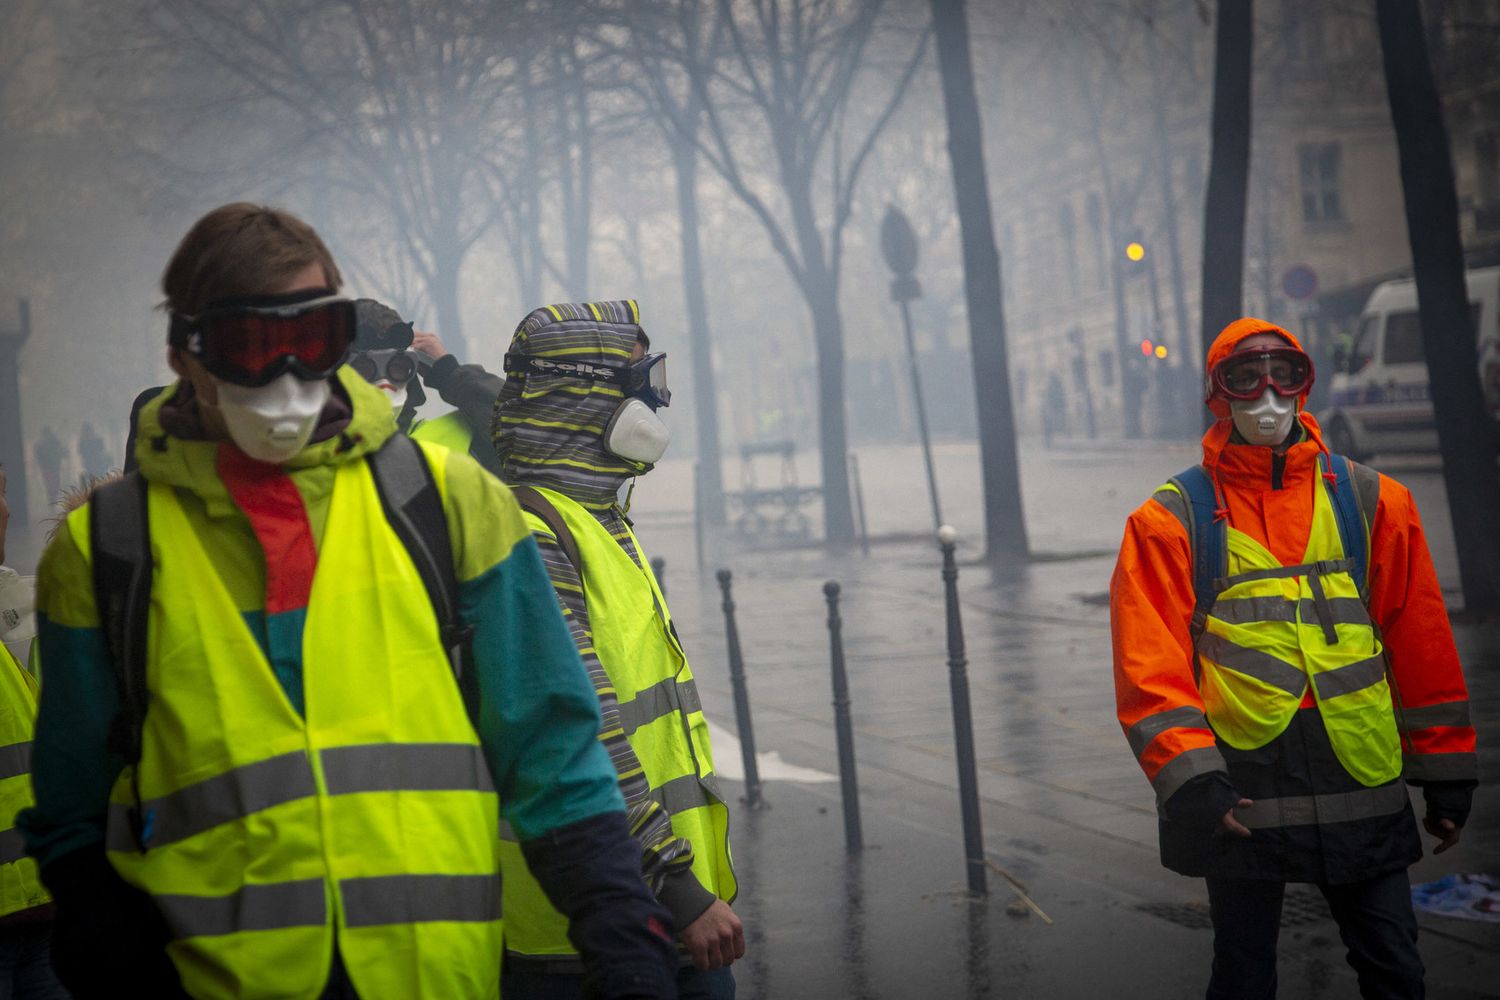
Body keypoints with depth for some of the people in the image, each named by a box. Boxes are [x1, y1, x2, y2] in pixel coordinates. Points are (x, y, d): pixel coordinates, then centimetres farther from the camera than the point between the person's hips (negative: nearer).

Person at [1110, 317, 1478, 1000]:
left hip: (1362, 790, 2)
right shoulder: (1173, 519, 2)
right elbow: (1151, 668, -5)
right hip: (1240, 798, -2)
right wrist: (1190, 779, -17)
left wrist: (1446, 774, 9)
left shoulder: (1372, 502, 9)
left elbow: (1422, 646, 10)